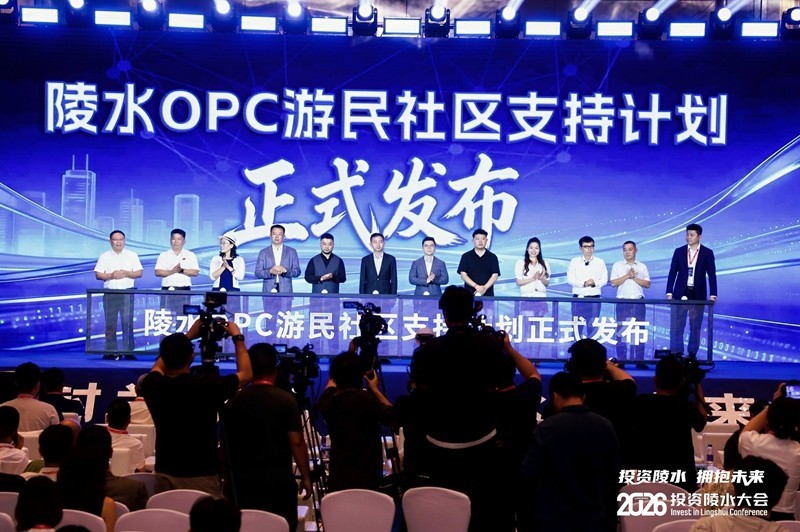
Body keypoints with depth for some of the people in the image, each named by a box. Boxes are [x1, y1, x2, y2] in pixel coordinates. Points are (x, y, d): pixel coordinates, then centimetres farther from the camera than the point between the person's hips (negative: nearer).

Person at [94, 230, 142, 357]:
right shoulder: (105, 256, 12)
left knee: (128, 322, -6)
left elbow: (139, 273, 5)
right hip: (110, 293, 1)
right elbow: (98, 274, 5)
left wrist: (126, 273, -11)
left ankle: (129, 351, -4)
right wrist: (111, 275, -11)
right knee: (110, 323, -1)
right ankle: (111, 351, 3)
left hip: (127, 293, -1)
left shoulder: (132, 255, 11)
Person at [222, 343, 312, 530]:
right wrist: (306, 476, 0)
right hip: (279, 480, -2)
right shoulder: (286, 400, -7)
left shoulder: (234, 401, 2)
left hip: (242, 480, 2)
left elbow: (226, 444, 8)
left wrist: (230, 476, 20)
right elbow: (296, 443, -9)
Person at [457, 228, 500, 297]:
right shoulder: (466, 256, 6)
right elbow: (463, 274, -1)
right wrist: (476, 286, -14)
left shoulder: (492, 257, 8)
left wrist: (485, 288, -14)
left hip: (488, 294, 1)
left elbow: (495, 275, 1)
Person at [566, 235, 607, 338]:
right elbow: (570, 279, -2)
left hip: (594, 298, 0)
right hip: (578, 298, 0)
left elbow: (604, 279, 3)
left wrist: (595, 283, -17)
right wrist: (583, 283, -17)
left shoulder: (600, 262, 8)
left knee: (592, 326, -1)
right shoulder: (574, 262, 6)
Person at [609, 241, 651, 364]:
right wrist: (627, 276, -12)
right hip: (622, 302, -1)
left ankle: (639, 359, 4)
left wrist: (634, 278, -9)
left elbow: (647, 284, 3)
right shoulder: (617, 265, 7)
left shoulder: (642, 267, 11)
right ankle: (621, 359, 1)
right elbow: (613, 283, -3)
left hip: (638, 302, 1)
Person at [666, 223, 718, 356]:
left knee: (695, 327, 4)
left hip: (698, 295, -1)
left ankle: (692, 354, 12)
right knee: (676, 326, -3)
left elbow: (712, 275, -1)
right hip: (681, 293, 1)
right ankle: (676, 354, 1)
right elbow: (672, 273, 5)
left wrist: (713, 295, -9)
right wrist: (669, 293, -2)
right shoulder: (679, 251, 5)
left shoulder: (707, 253, 1)